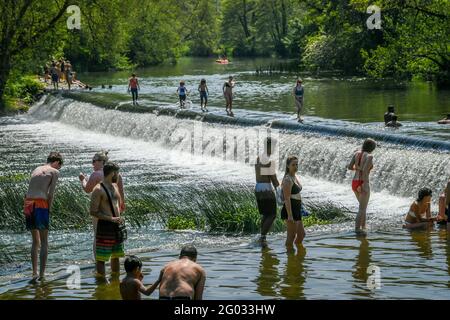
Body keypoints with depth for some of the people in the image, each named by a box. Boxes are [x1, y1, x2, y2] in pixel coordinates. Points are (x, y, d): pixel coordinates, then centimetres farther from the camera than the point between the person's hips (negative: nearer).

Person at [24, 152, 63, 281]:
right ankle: (42, 274, -2)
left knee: (35, 241, 17)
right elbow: (51, 194, -3)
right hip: (40, 204, -6)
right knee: (44, 242, 3)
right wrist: (49, 210, 3)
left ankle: (34, 273, 13)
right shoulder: (54, 172, 5)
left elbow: (31, 190, 16)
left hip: (27, 204, 6)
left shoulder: (36, 170, 23)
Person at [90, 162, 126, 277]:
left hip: (116, 225, 9)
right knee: (101, 258, -5)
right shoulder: (98, 190, -13)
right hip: (105, 226, -9)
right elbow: (93, 212, -16)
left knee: (116, 256, 17)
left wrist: (119, 217, 8)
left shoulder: (115, 186, 13)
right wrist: (111, 218, -20)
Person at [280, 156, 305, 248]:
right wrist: (290, 215, -25)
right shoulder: (287, 180, -17)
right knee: (292, 235, -3)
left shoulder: (295, 177, 12)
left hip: (297, 210, 10)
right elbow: (287, 199, -21)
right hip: (290, 210, -10)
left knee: (301, 234, 17)